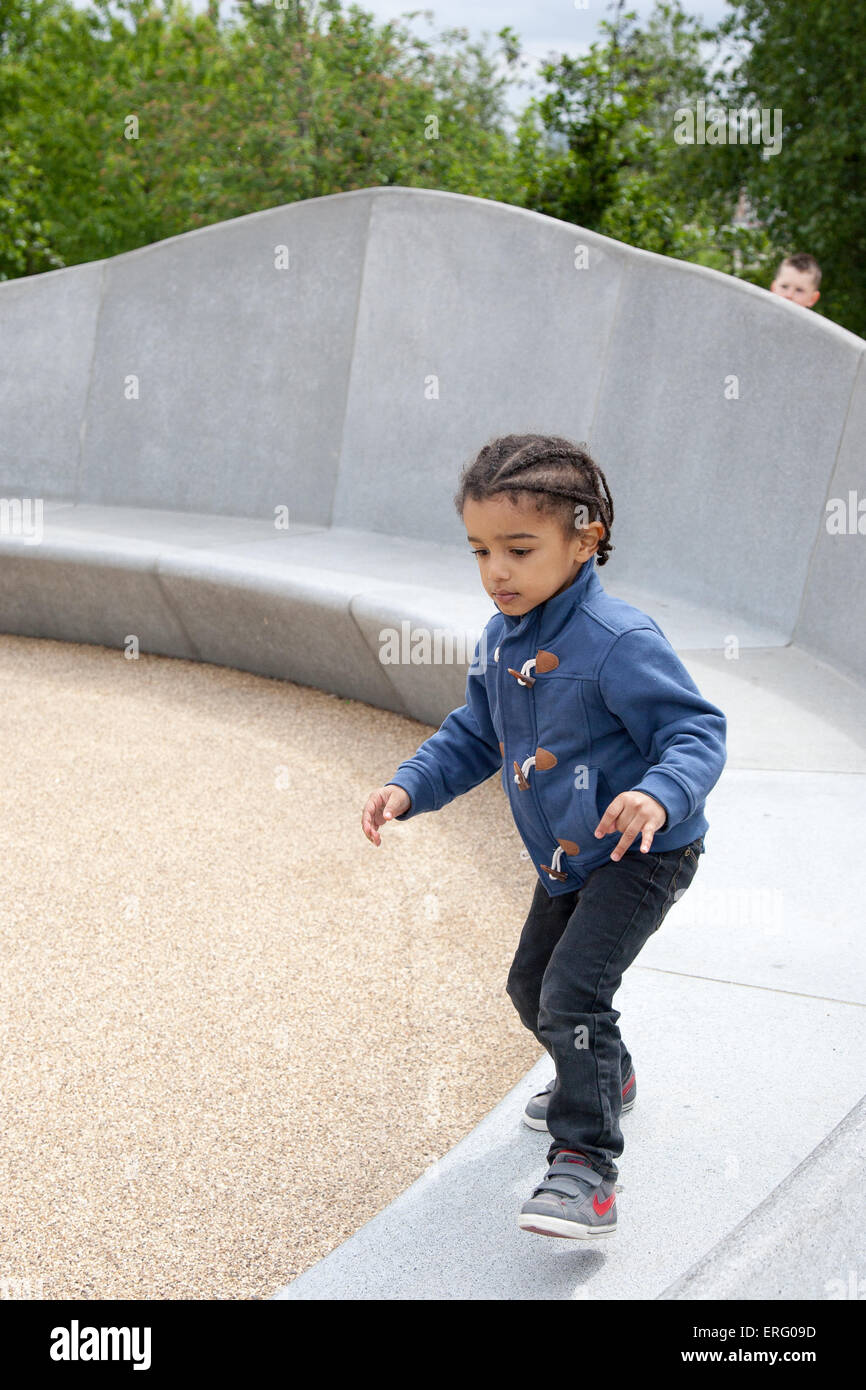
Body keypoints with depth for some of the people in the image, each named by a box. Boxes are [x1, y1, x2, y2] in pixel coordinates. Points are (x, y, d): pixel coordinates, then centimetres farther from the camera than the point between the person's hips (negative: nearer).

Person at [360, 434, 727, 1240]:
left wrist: (659, 795, -44)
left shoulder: (619, 641, -27)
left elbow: (696, 730, -25)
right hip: (565, 859, 9)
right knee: (531, 984, 23)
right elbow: (473, 741, 11)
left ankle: (585, 1166, -5)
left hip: (641, 853, -9)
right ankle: (604, 1076, 50)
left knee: (572, 994, -18)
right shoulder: (499, 644, -1)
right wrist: (409, 788, -4)